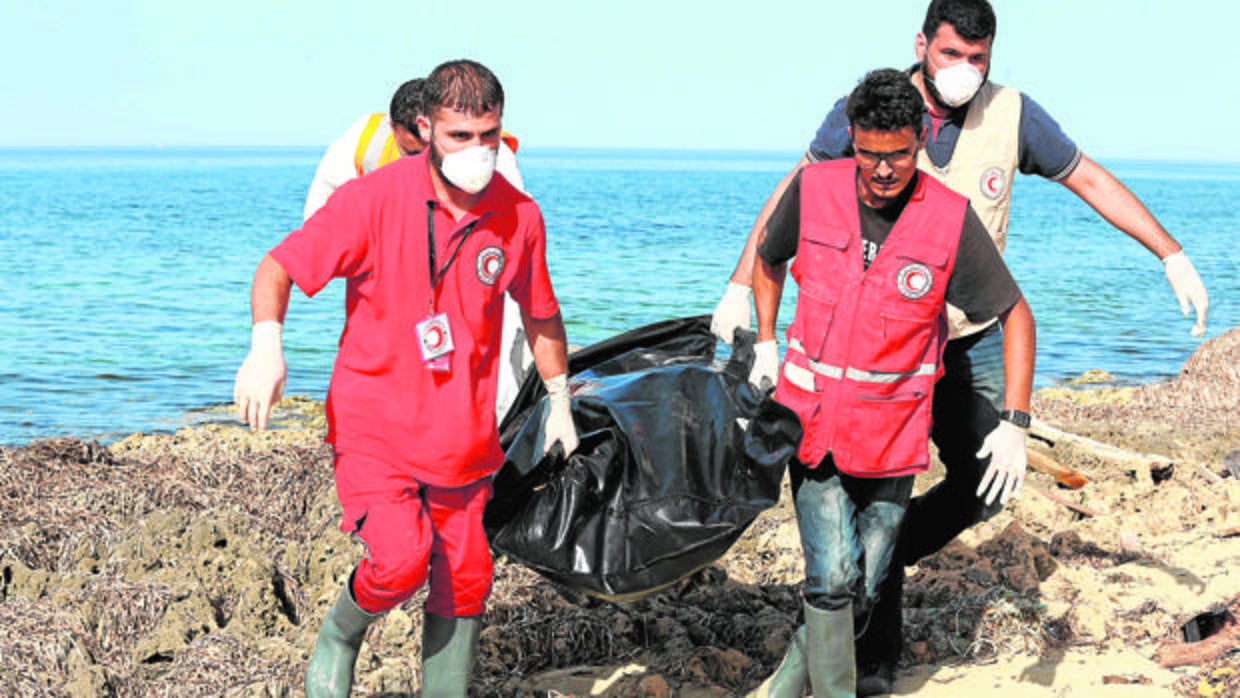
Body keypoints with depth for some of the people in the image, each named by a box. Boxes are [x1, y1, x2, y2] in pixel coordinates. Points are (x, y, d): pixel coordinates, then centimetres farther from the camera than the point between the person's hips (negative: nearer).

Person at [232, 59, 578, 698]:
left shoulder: (520, 217, -2)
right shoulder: (373, 200, -14)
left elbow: (541, 314, 15)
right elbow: (278, 267, -11)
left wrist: (558, 400, 20)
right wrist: (266, 345, -29)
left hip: (461, 440, 4)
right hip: (372, 425, -4)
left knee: (464, 580, 8)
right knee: (400, 560, -20)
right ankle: (339, 636, 12)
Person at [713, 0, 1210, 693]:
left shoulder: (1013, 115, -5)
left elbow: (1092, 180, 5)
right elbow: (793, 196, -4)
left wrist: (1174, 257, 2)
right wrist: (740, 287, -11)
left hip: (970, 342, 3)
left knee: (988, 486, 4)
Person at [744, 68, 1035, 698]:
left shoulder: (951, 219, -11)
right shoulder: (814, 189, -7)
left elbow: (1015, 316, -5)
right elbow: (768, 258, 15)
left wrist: (1014, 424, -13)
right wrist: (765, 345, 9)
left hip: (892, 430, 0)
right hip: (812, 417, 0)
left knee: (865, 586, 8)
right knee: (832, 575, -10)